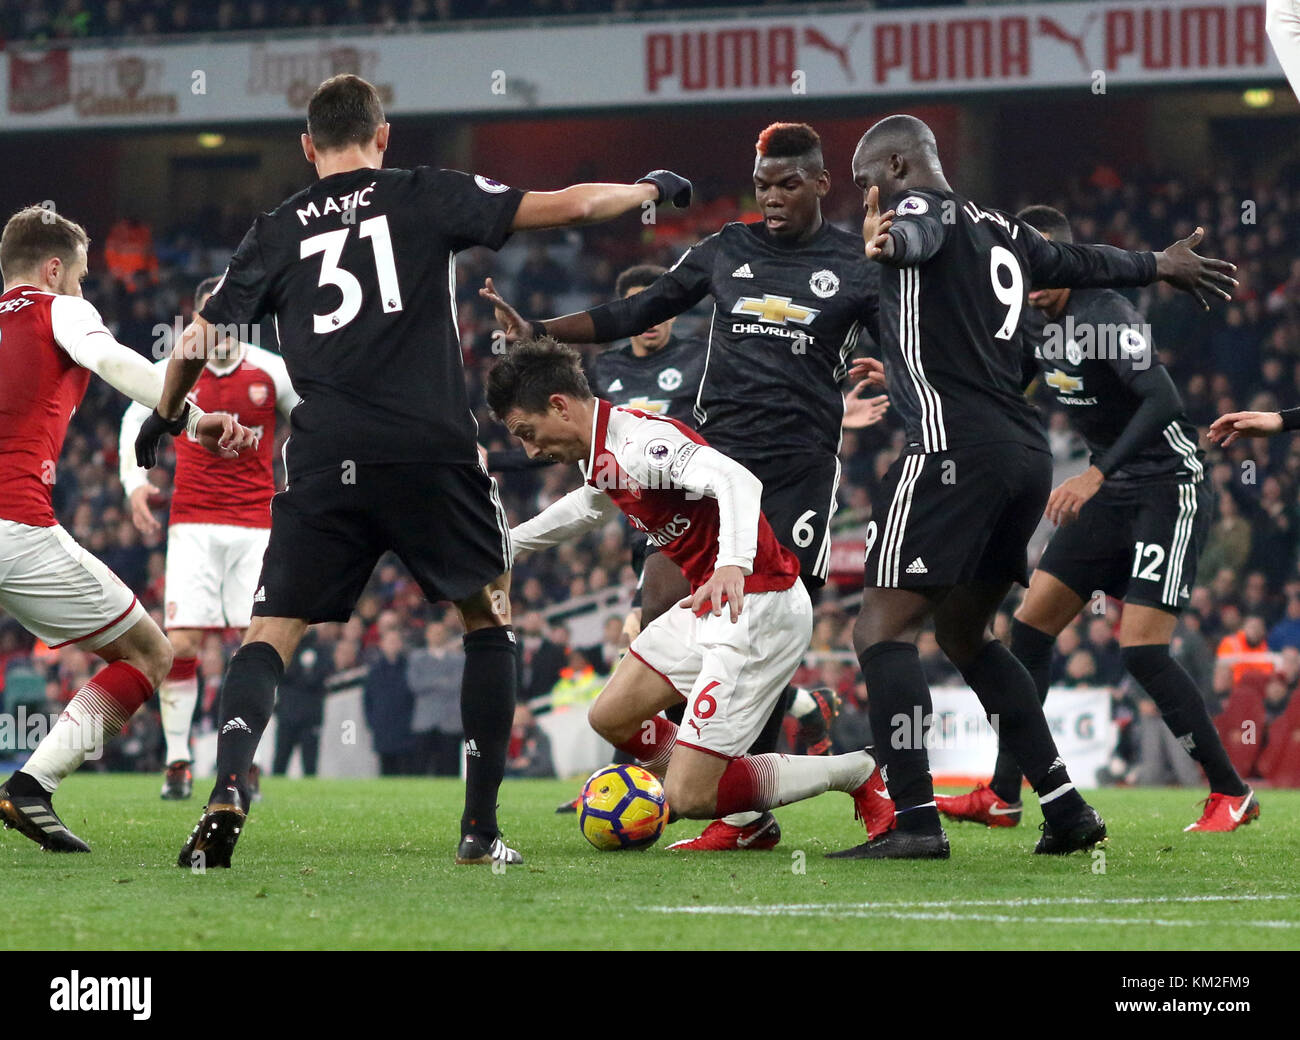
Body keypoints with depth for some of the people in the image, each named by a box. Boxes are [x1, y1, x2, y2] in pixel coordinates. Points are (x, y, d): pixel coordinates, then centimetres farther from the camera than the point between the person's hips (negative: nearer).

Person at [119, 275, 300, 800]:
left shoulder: (272, 372, 1)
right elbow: (135, 421, 18)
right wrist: (135, 482, 6)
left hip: (256, 522, 0)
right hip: (193, 523, 0)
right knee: (180, 644, -9)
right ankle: (177, 762, 0)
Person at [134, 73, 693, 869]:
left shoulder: (278, 231, 13)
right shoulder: (425, 197, 8)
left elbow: (199, 342, 15)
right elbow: (566, 207, 5)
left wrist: (165, 417, 34)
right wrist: (649, 190, 23)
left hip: (324, 465, 1)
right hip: (432, 452, -1)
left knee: (269, 637, 5)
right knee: (490, 618, 17)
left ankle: (229, 789, -22)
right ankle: (481, 828, 12)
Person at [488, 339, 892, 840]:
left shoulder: (640, 442, -21)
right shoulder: (600, 455, 10)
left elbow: (736, 480, -38)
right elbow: (591, 503, 36)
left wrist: (734, 564, -55)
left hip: (756, 607, -10)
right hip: (707, 606, 10)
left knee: (687, 797, -13)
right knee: (612, 717, 18)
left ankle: (856, 772, 1)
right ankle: (745, 818, 23)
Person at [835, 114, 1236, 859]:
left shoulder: (918, 207, 1)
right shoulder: (1003, 232, 24)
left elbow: (920, 234, -25)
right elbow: (1086, 263, 42)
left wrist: (892, 242, -48)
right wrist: (1161, 265, 61)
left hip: (955, 447, -9)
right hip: (1028, 453, 9)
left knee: (885, 626, -9)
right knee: (965, 632, 22)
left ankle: (915, 819, -21)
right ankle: (1066, 808, 18)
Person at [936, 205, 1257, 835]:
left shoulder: (1105, 316, -20)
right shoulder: (1042, 329, 7)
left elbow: (1162, 401, -30)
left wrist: (1098, 473, -36)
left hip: (1171, 491, -9)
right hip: (1114, 497, 9)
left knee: (1141, 649, -16)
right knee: (1031, 623, 2)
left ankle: (1231, 795, -2)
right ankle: (1001, 798, 6)